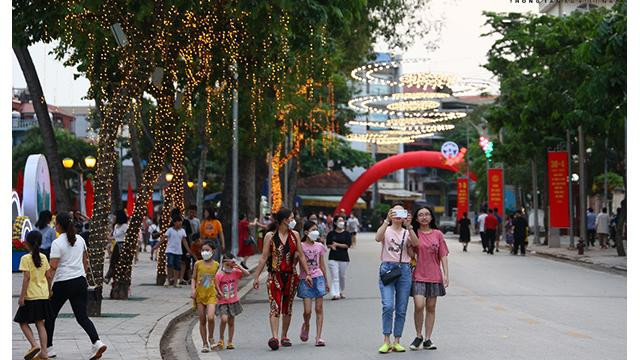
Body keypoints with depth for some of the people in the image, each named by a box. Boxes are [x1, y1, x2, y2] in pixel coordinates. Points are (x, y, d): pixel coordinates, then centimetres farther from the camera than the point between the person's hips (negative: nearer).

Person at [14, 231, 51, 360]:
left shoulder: (26, 258, -11)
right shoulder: (43, 257, 6)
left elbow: (26, 278, -16)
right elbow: (48, 276, 9)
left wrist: (22, 296, -13)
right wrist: (48, 291, 21)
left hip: (31, 296, -6)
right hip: (43, 295, 6)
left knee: (23, 322, 7)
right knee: (40, 323, 10)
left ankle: (34, 345, -11)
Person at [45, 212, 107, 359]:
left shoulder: (57, 243, -14)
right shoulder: (80, 239, 6)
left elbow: (53, 267, -18)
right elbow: (86, 261, 15)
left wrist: (48, 287, -15)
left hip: (62, 284, -6)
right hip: (80, 281, 6)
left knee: (50, 315, 13)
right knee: (82, 317, 5)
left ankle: (48, 348, 19)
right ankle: (97, 342, -16)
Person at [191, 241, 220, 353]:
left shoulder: (216, 265, 3)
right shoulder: (198, 264, 1)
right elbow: (194, 278, 6)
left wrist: (218, 291, 13)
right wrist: (193, 289, -7)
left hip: (211, 294, -1)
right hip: (200, 294, 1)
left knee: (210, 317, -19)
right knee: (202, 320, 4)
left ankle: (211, 338, 5)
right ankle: (205, 344, 13)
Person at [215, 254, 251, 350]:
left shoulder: (235, 273, -2)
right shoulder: (219, 275, -10)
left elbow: (247, 274, -12)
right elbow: (215, 288, -10)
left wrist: (238, 267, -17)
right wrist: (219, 294, -25)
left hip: (233, 301, 3)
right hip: (222, 302, -3)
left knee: (231, 322, 10)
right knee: (224, 319, -21)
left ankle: (230, 342, 21)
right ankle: (221, 339, -1)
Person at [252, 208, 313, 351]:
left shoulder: (295, 235, 7)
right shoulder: (270, 236, -3)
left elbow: (301, 256, 11)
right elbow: (264, 258, -2)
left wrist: (307, 274, 6)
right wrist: (256, 277, -4)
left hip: (291, 276, 4)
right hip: (275, 276, -4)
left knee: (287, 307, 10)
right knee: (275, 306, -14)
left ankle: (284, 337, 20)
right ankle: (274, 337, -23)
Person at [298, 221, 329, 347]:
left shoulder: (319, 246, 9)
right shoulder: (301, 247, -3)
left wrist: (326, 281, 17)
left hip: (318, 278, 3)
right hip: (305, 279, -3)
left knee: (319, 308, -2)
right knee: (307, 311, -6)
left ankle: (318, 337, -1)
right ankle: (306, 325, 27)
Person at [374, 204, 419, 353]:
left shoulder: (407, 233, 12)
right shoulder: (386, 230, 6)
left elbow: (415, 243, -10)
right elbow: (378, 238, -18)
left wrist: (409, 226, -20)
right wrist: (387, 221, -25)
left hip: (404, 270, 3)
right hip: (387, 268, -3)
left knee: (401, 309, 3)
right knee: (388, 306, -16)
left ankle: (396, 342, 9)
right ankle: (386, 342, -9)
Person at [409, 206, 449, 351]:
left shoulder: (438, 234, 5)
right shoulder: (413, 233, 2)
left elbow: (443, 256, 6)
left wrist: (446, 275, -1)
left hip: (434, 276, 2)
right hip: (418, 275, -2)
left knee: (431, 308, 6)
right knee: (419, 306, -14)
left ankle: (427, 339, 13)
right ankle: (418, 336, 5)